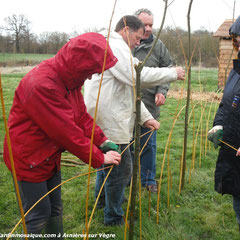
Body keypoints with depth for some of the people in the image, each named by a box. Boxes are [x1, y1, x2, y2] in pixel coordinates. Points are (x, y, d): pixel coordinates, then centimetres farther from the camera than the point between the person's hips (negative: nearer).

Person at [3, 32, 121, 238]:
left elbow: (81, 115, 4)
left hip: (50, 157, 9)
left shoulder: (69, 79, 0)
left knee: (55, 210, 21)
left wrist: (101, 140, -7)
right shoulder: (42, 85, -31)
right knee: (38, 217, 5)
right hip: (29, 159, -9)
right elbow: (67, 133, -30)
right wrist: (99, 158, -21)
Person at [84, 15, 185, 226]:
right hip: (109, 125, -11)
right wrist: (173, 74, -13)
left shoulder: (116, 48, 23)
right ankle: (114, 218, 21)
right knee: (121, 170, 2)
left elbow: (128, 90, 21)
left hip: (105, 121, 11)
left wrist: (145, 117, 14)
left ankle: (101, 201, 49)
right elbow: (139, 76, -27)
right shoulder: (115, 46, -13)